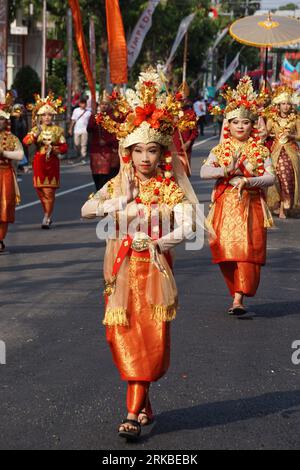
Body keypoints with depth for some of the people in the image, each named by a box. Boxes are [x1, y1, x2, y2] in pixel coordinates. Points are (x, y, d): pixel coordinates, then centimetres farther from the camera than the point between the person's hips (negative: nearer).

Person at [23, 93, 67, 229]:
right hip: (39, 161, 2)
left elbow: (64, 147, 2)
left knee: (49, 191, -6)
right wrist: (35, 135, -22)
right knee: (40, 190, 6)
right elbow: (25, 141, -7)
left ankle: (46, 219, -3)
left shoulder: (57, 130, 4)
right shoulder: (36, 129, 7)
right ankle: (48, 216, 23)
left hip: (52, 161, -2)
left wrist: (53, 148, -14)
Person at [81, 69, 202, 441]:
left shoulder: (171, 189, -3)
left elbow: (185, 228, -14)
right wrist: (113, 205, -18)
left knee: (149, 339, -5)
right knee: (123, 337, 3)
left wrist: (154, 242, -27)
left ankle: (134, 414, -5)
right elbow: (85, 210, -1)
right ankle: (143, 401, 20)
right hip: (122, 270, 3)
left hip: (155, 270, -3)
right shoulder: (118, 186, 6)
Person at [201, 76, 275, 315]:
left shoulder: (260, 150, 6)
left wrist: (247, 181, -20)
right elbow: (204, 171, -6)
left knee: (247, 251, -11)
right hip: (225, 206, 1)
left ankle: (238, 299, -14)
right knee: (227, 252, -2)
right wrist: (227, 171, -21)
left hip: (251, 206, -1)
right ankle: (237, 292, 15)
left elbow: (271, 177, -6)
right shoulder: (220, 150, 8)